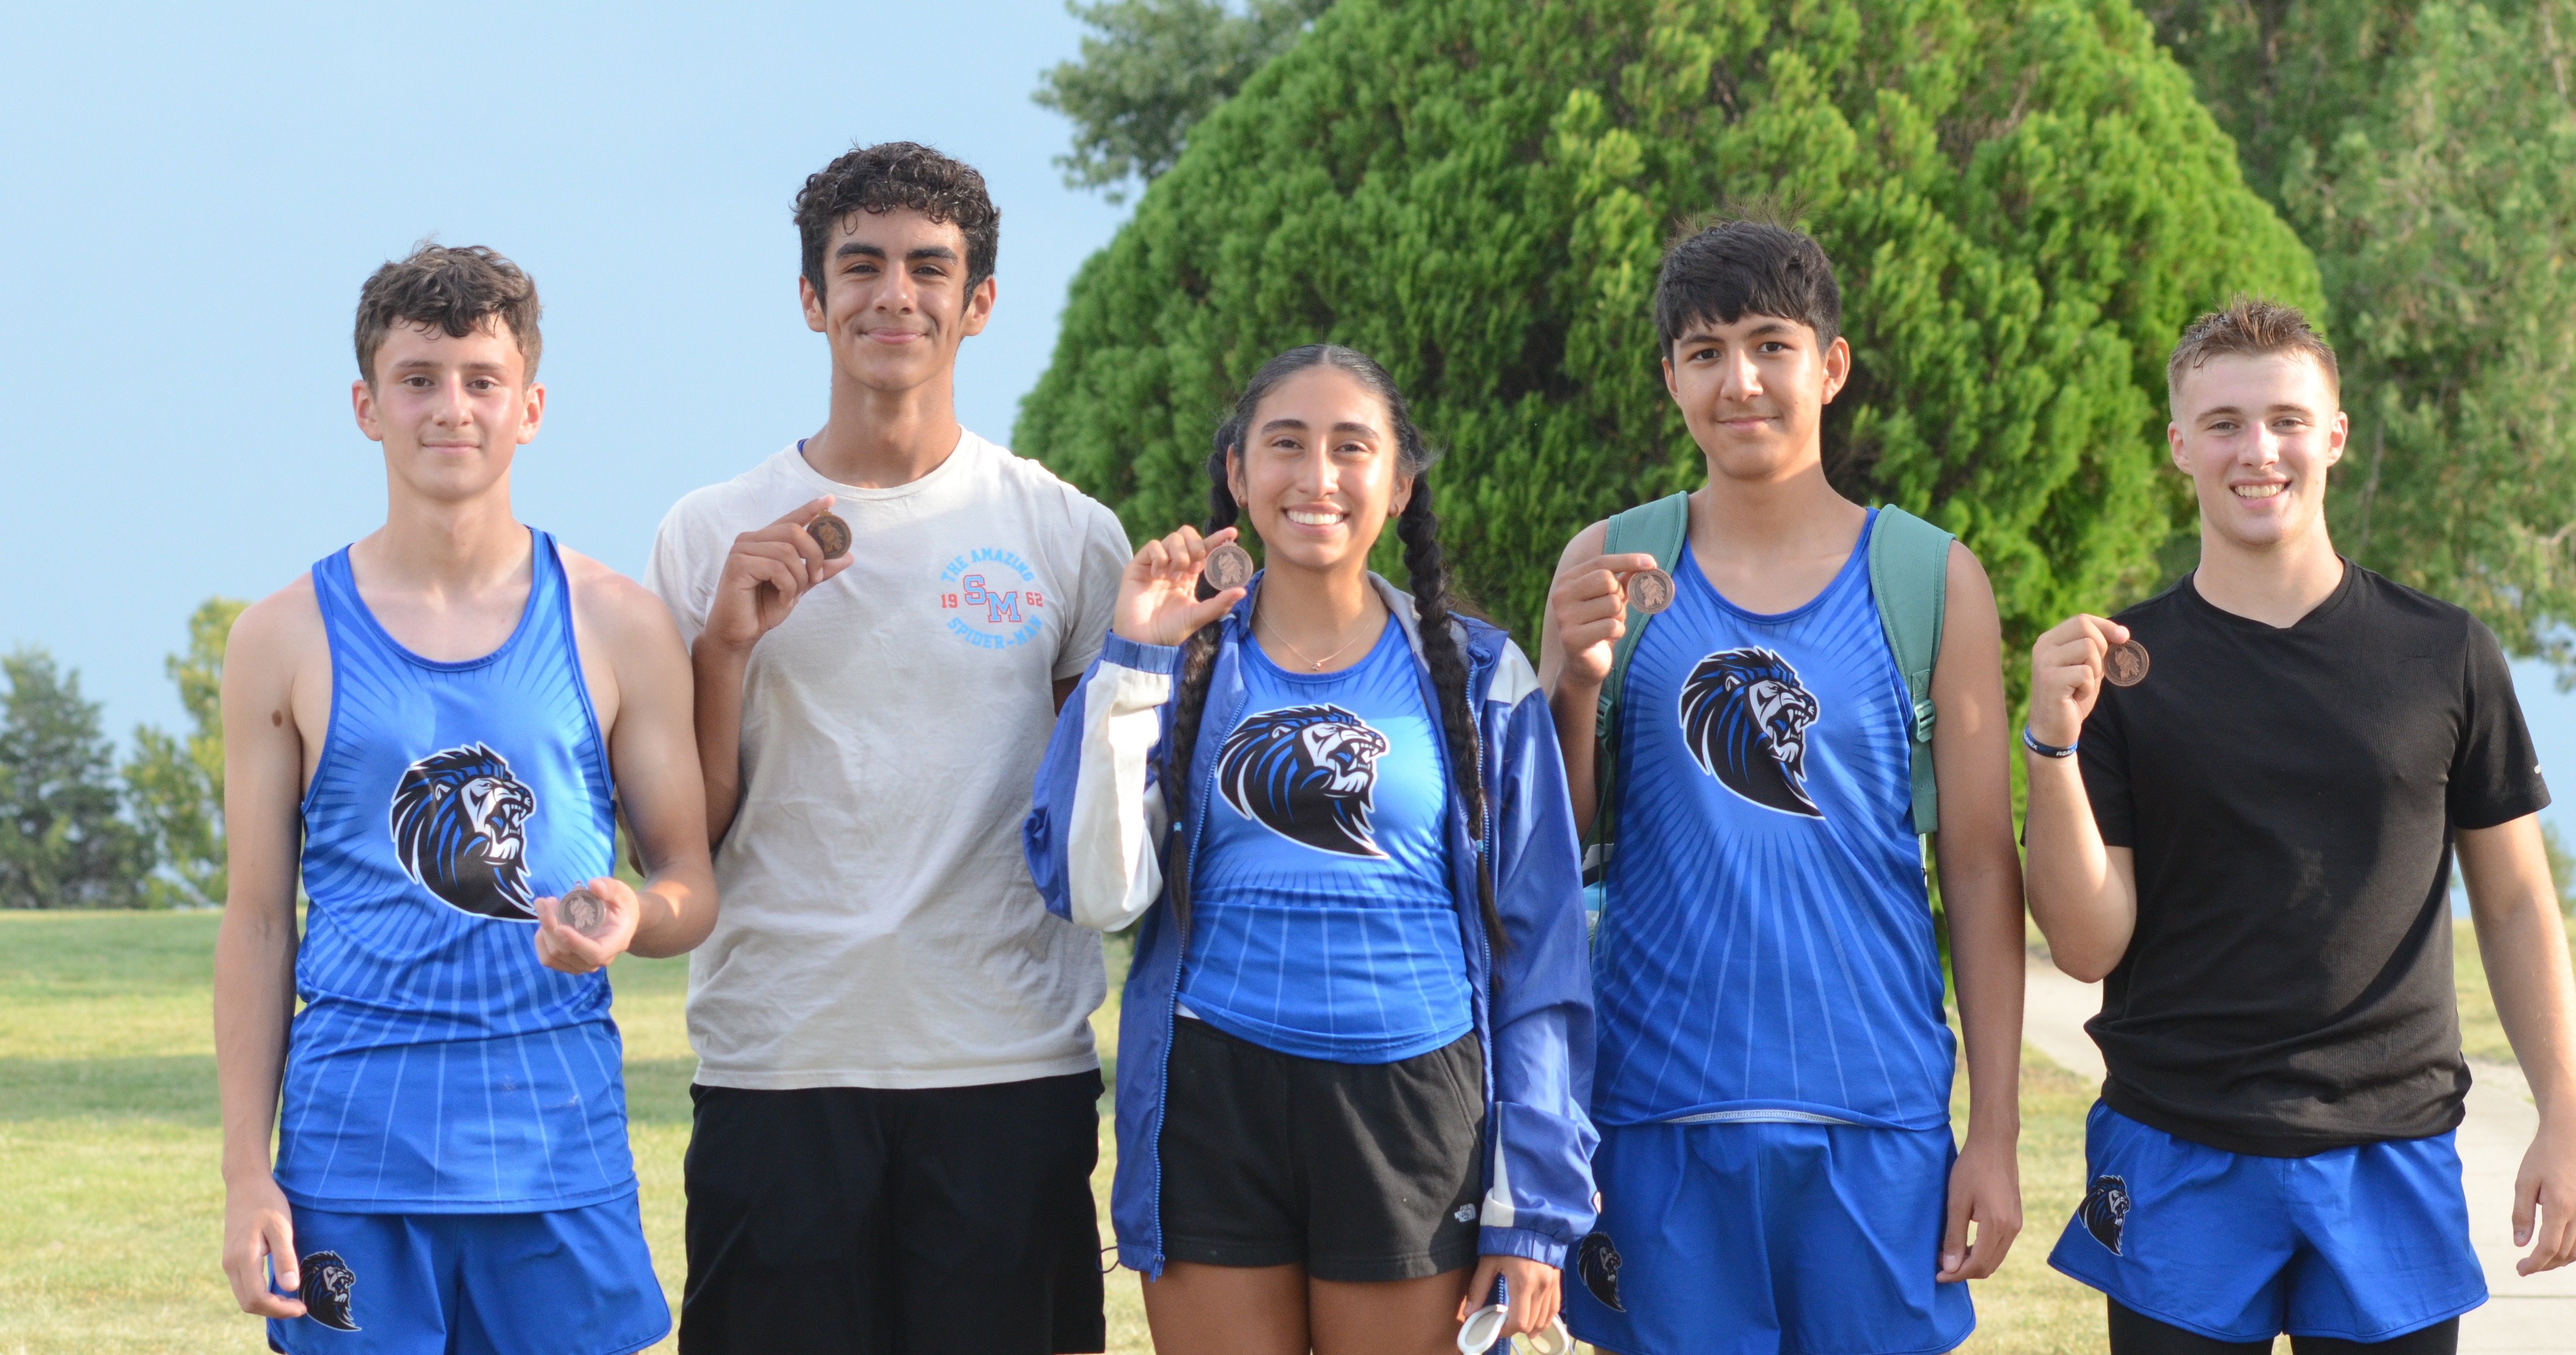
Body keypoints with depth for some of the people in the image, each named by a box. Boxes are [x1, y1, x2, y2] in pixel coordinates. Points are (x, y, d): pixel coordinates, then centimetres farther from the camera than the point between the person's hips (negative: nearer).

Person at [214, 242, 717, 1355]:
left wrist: (633, 916, -15)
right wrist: (247, 1177, 0)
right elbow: (257, 922, 5)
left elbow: (693, 884, 9)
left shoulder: (616, 627, 5)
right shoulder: (286, 639, 4)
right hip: (354, 1147, 0)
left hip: (560, 1148, 1)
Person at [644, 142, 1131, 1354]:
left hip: (1011, 1071, 0)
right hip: (776, 1070, 0)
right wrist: (725, 644, -9)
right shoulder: (711, 538, 6)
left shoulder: (1070, 538, 7)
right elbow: (677, 842, 4)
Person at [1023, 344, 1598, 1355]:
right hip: (1212, 1112, 1)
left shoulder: (1476, 677, 6)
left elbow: (1539, 950, 5)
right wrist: (1131, 661, -8)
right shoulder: (1182, 665, 8)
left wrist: (1533, 1212, -1)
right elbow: (1095, 892, -4)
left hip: (1413, 1111, -1)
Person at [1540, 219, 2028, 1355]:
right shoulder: (1609, 567, 6)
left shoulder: (1932, 580, 4)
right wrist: (1575, 683, -11)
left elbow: (1980, 870, 4)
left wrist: (1996, 1133, 0)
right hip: (1659, 1108, 1)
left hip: (1874, 1119, -1)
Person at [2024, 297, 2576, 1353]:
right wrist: (2054, 745, -16)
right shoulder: (2124, 667, 0)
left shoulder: (2443, 655, 4)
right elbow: (2089, 946, -4)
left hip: (2394, 1152, 1)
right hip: (2180, 1165, -1)